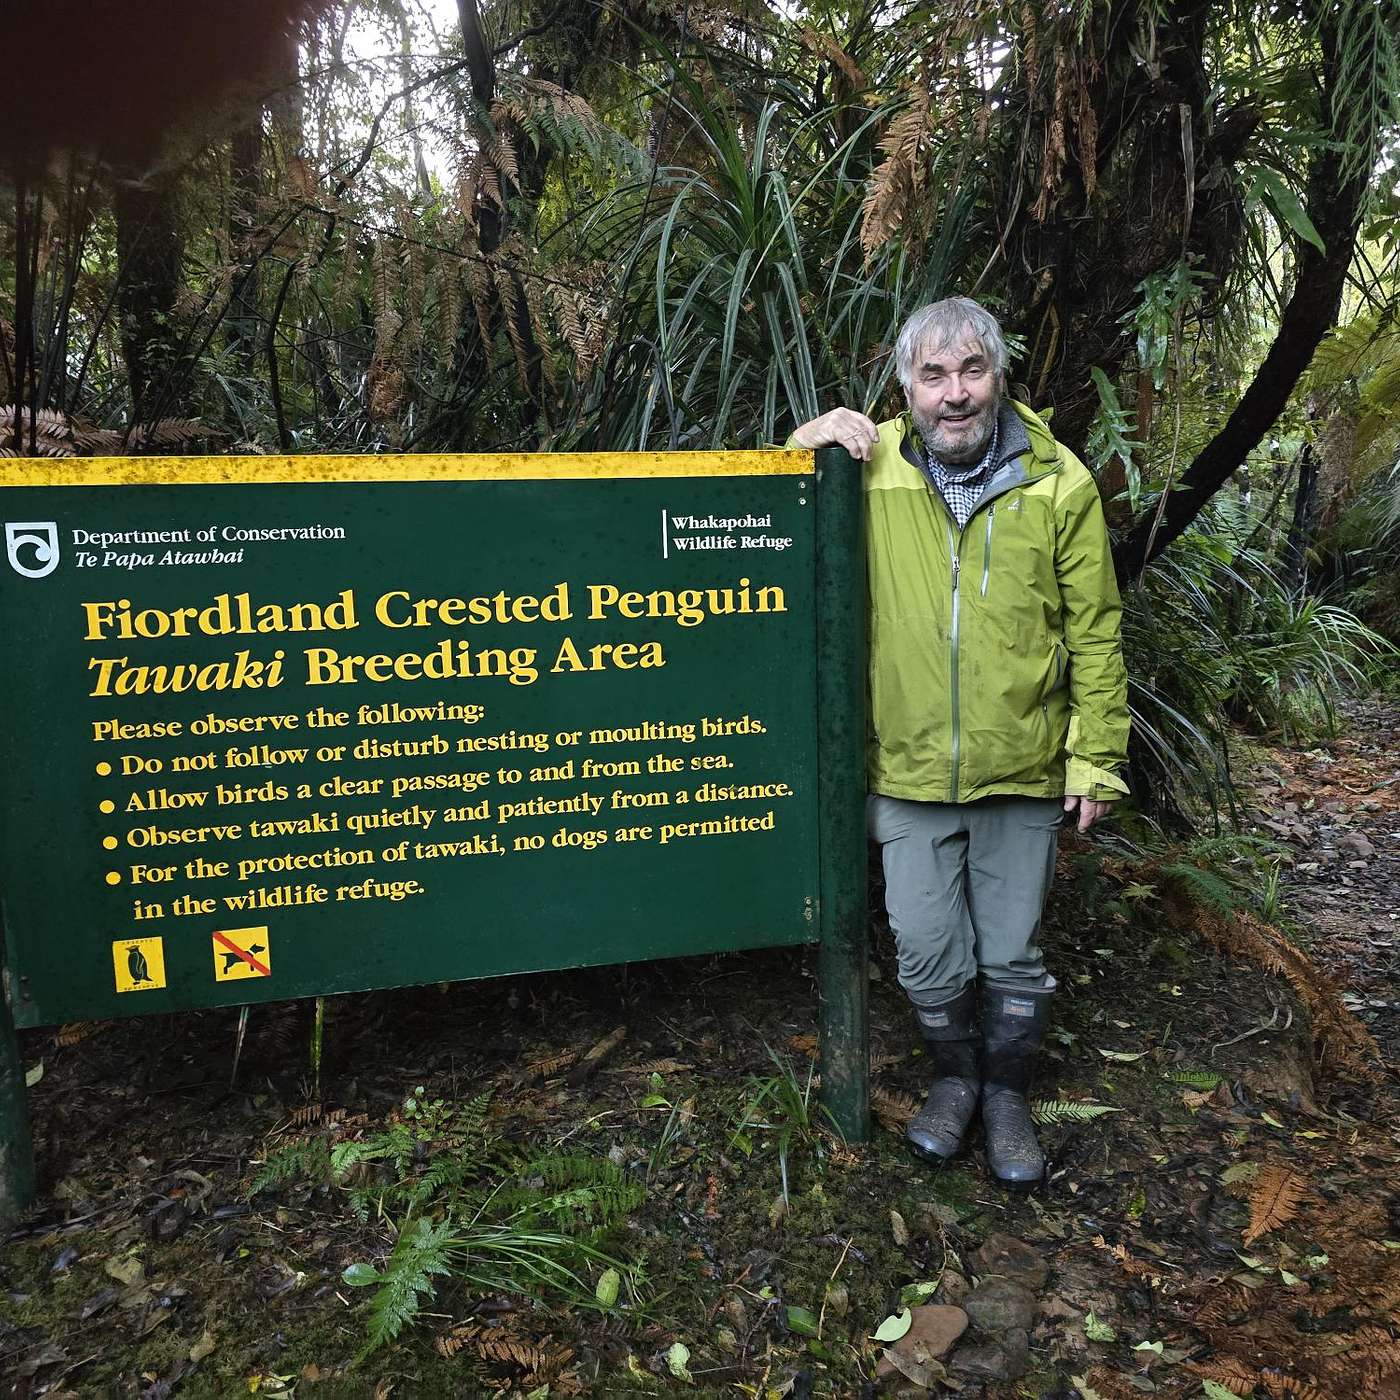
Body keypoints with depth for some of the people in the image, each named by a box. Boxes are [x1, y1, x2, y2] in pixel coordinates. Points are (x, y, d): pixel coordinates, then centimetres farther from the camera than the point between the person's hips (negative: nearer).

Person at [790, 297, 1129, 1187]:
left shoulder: (1059, 485, -3)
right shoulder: (871, 466, -3)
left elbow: (1095, 635, 0)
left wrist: (1095, 757, -1)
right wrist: (814, 440, -11)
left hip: (1023, 776, 0)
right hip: (909, 774, 1)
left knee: (1013, 956, 13)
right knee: (929, 954, 11)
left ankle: (1008, 1094, 38)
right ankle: (956, 1078, 39)